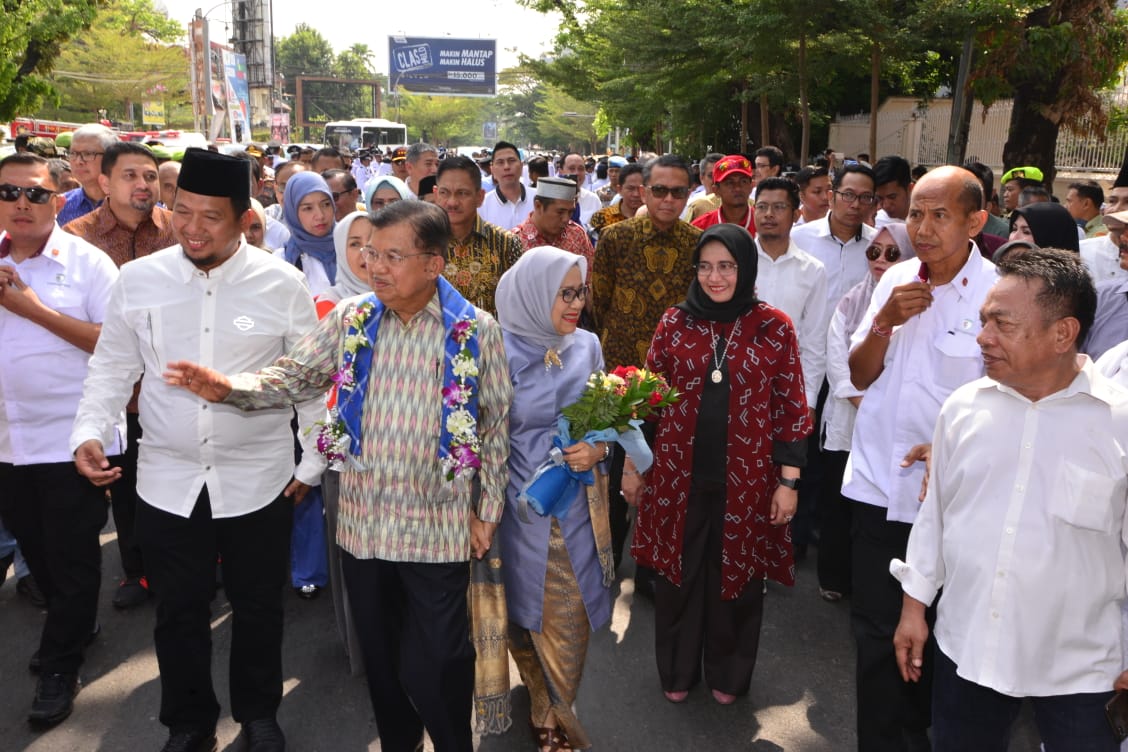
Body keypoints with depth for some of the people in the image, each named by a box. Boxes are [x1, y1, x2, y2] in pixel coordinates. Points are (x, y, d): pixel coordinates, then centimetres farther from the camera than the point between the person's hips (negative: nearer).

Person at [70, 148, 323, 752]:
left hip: (258, 482, -1)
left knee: (257, 607, 15)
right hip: (167, 482, 2)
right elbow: (111, 368, 7)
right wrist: (88, 431, -8)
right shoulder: (138, 279, -3)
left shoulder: (281, 284, -8)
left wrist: (313, 463, -1)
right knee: (179, 611, 16)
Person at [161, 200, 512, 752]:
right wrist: (228, 388, -20)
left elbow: (496, 424, -2)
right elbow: (295, 376, -1)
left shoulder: (476, 331, -7)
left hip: (439, 527, -3)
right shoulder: (351, 319, 0)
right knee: (379, 652, 20)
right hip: (363, 519, 3)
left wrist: (488, 511, 0)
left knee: (436, 665, 7)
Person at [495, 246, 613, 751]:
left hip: (577, 506, 3)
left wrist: (599, 449, -13)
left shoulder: (586, 346, 0)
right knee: (529, 615, 14)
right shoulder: (501, 351, -12)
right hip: (521, 508, -3)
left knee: (570, 619, 10)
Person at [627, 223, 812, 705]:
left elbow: (790, 409, -2)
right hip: (678, 474, 1)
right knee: (678, 572, 13)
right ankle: (678, 671, 35)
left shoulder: (775, 327, -3)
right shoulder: (674, 322, 0)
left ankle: (728, 674, 36)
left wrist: (788, 481, -4)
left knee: (736, 575, 13)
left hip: (745, 479, -1)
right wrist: (633, 465, 5)